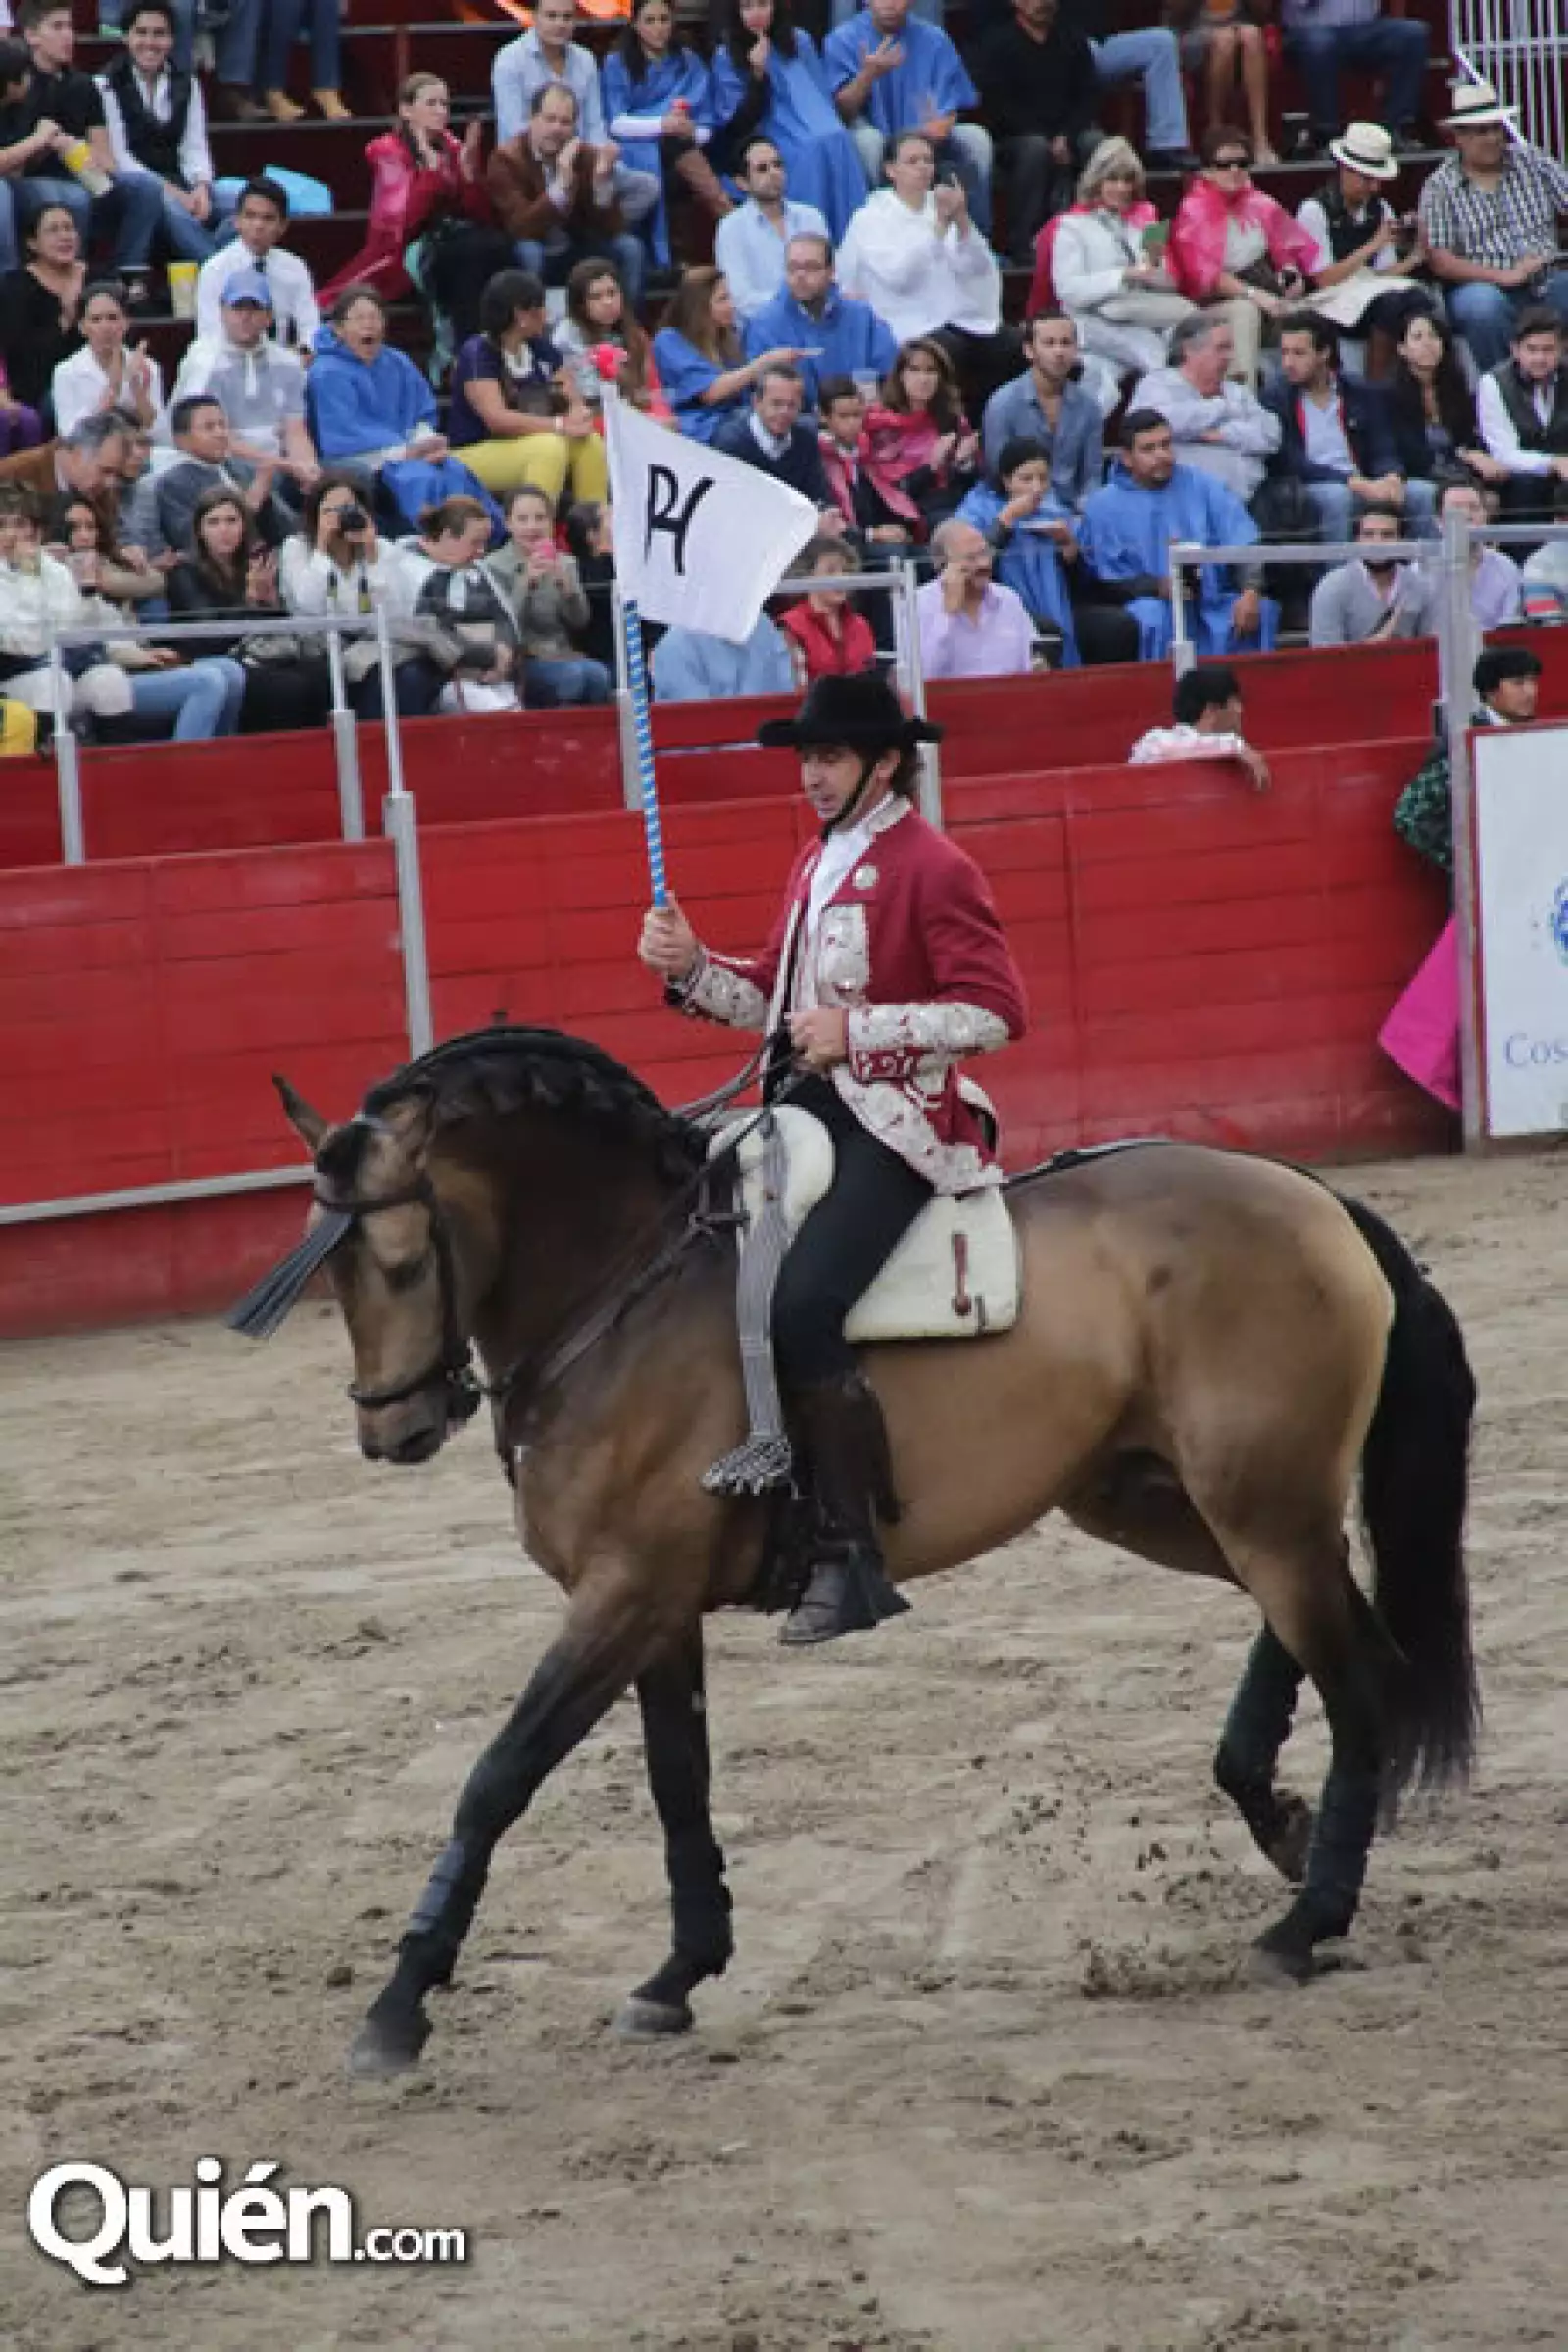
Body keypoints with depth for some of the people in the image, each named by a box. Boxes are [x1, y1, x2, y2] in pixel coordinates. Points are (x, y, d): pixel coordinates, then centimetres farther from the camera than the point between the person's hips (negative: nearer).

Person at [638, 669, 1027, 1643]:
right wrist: (693, 969, 5)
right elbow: (778, 994, 24)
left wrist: (856, 1034, -20)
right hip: (805, 1111, 10)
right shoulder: (819, 863, 19)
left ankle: (852, 1555, -19)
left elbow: (997, 1011, -15)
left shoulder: (934, 869, -8)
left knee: (802, 1307, -24)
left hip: (892, 1126, -10)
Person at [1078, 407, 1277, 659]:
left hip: (1214, 605, 2)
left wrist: (1250, 591, -17)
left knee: (1262, 610, -24)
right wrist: (1158, 586, -19)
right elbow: (1106, 579, -2)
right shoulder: (1102, 507, 6)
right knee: (1151, 618, -36)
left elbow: (1244, 544, 3)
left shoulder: (1204, 488, 12)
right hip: (1151, 603, -2)